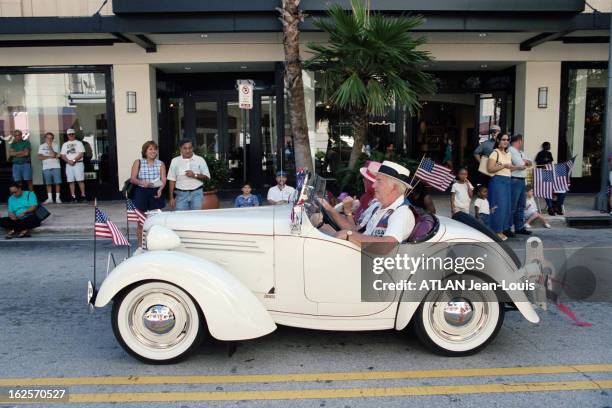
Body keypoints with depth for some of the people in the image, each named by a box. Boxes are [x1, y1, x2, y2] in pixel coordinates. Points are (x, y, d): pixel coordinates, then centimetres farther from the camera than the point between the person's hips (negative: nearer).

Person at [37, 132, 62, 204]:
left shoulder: (56, 145, 6)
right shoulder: (41, 146, 12)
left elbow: (55, 155, -10)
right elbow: (40, 157, 2)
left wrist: (50, 146, -12)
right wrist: (49, 157, -9)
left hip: (56, 166, -2)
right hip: (46, 167, 2)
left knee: (57, 182, -4)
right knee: (48, 183, 4)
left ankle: (57, 198, 2)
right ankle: (49, 198, 9)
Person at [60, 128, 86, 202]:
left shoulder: (78, 143, 8)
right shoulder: (65, 144, 18)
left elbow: (81, 154, -3)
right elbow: (63, 156, 10)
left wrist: (74, 160, -14)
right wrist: (68, 161, -9)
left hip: (78, 163, -3)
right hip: (68, 165, 4)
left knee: (80, 180, -9)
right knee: (71, 181, 0)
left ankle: (83, 195, -8)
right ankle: (73, 196, 1)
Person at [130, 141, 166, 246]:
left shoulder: (160, 164, 7)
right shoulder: (138, 163, 4)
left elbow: (163, 180, 1)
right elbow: (132, 179, -1)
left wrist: (160, 189, -19)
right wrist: (142, 183, -20)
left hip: (156, 193, 1)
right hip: (141, 192, -1)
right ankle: (140, 245, 15)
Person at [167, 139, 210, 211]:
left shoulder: (200, 160, 2)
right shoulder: (175, 161, 5)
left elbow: (207, 177, 3)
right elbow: (172, 180, 6)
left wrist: (195, 175, -14)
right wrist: (171, 198, 2)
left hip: (196, 193, -1)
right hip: (181, 194, 1)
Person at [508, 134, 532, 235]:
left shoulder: (521, 152, 21)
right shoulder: (511, 150, -9)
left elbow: (530, 163, 16)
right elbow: (520, 164, -16)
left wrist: (524, 161, -4)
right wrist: (525, 162, 4)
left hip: (522, 180, 10)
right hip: (514, 180, -10)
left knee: (521, 206, 13)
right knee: (512, 206, -8)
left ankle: (519, 227, 21)